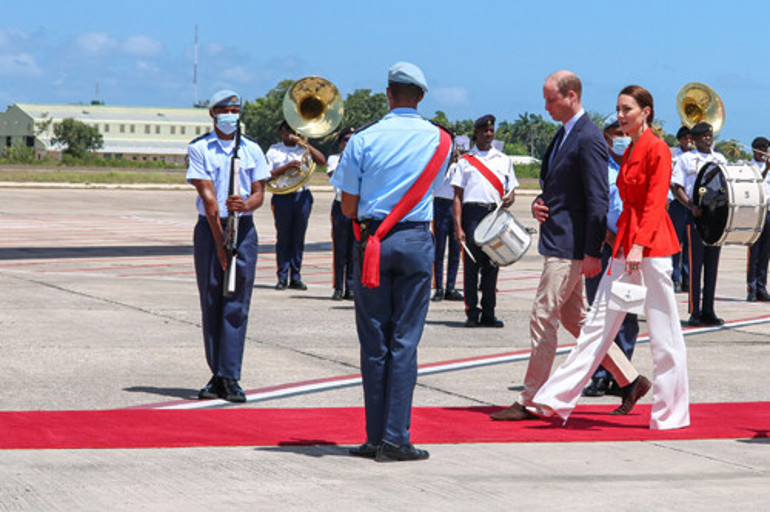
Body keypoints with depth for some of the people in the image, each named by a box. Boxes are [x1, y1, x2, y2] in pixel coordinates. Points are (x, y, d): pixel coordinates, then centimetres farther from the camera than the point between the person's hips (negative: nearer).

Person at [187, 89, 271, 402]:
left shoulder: (252, 150, 10)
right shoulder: (199, 149, 1)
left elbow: (259, 193, 6)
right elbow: (208, 196, -7)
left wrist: (245, 204, -19)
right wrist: (220, 241, -13)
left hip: (243, 227, 1)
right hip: (209, 228, -1)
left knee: (236, 305, -5)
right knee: (211, 304, 2)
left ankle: (230, 378, -7)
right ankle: (217, 376, 9)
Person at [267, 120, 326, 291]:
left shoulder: (304, 149, 13)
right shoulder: (274, 151, 8)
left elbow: (321, 161, -1)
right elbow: (268, 175, -2)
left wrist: (305, 144, -6)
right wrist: (287, 167, -15)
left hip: (302, 196, 2)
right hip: (282, 198, -2)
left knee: (298, 238, 3)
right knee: (283, 238, -1)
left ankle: (296, 277, 8)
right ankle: (282, 277, 3)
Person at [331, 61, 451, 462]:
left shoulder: (364, 140, -2)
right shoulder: (440, 140, 3)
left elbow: (348, 207, 1)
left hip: (373, 242, 0)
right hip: (416, 240, 0)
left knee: (374, 342, 6)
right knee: (405, 342, 1)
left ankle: (376, 437, 8)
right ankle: (395, 439, -2)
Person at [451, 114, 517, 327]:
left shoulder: (503, 160, 18)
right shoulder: (465, 161, 10)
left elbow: (510, 190, 19)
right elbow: (458, 196, 4)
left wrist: (509, 199, -7)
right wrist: (458, 227, -6)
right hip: (473, 212, -2)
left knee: (492, 265, 2)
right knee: (471, 264, -6)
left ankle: (488, 313, 7)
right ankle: (472, 313, -2)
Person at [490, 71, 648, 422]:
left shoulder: (589, 139, -15)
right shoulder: (563, 135, 15)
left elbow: (598, 199, -19)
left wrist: (592, 252, -20)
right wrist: (539, 205, 4)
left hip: (570, 245, -10)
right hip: (558, 242, 10)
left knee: (543, 318, -7)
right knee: (574, 318, 15)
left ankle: (531, 402, 0)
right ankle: (629, 380, 21)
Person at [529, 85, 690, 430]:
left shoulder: (657, 149, -9)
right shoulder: (629, 152, 16)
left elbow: (655, 204, -16)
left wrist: (639, 246, -24)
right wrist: (621, 242, 18)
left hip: (652, 245, -9)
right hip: (626, 243, 9)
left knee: (662, 332, -1)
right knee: (599, 323, 5)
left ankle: (671, 413, 7)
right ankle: (556, 400, 3)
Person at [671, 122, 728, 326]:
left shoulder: (720, 159, 16)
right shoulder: (686, 159, 3)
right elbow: (678, 189, -3)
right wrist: (691, 206, -18)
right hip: (696, 215, -4)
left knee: (712, 264, 6)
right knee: (696, 263, -6)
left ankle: (708, 311, 10)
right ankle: (694, 312, -4)